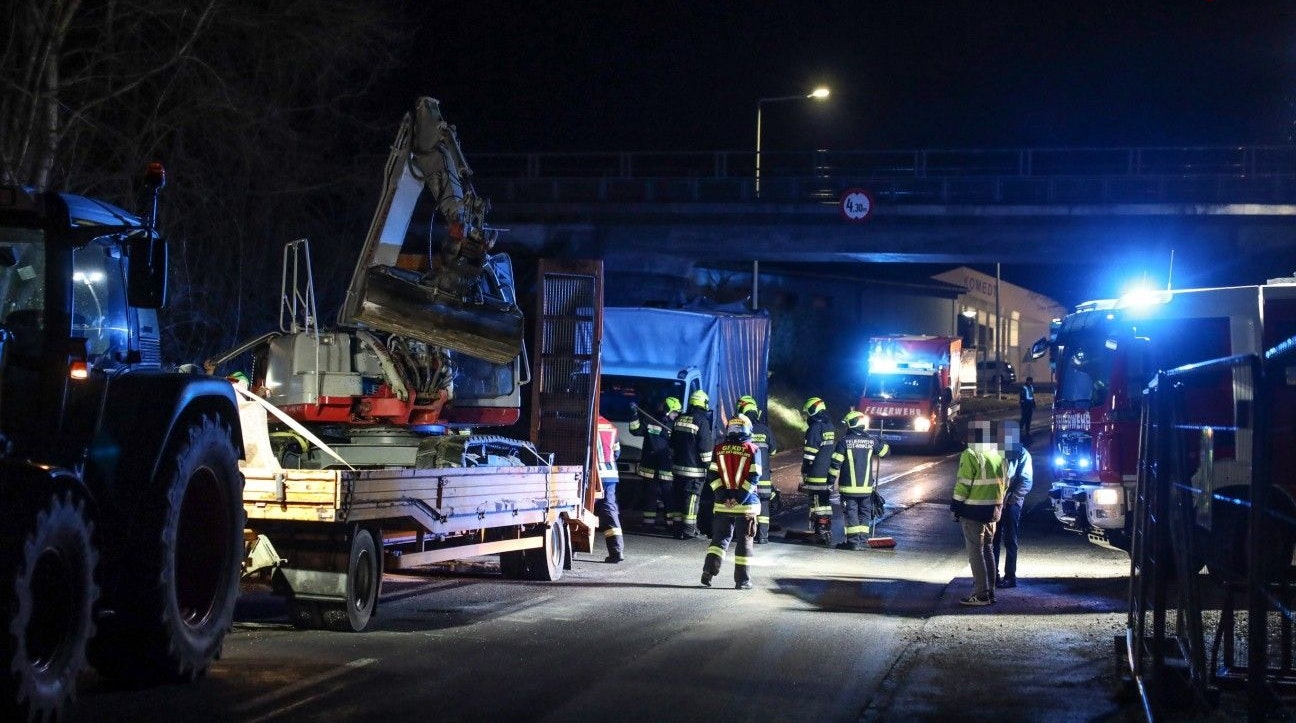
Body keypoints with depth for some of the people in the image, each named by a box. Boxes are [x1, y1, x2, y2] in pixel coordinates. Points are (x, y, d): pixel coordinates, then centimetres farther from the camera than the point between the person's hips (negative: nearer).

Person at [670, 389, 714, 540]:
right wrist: (708, 464, -3)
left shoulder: (679, 419, 10)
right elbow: (705, 446, -12)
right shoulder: (702, 421, -12)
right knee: (691, 497, -4)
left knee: (679, 497, 9)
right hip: (694, 468, -6)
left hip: (678, 466, 6)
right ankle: (689, 530, -4)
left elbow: (672, 444, 18)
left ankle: (678, 528, 11)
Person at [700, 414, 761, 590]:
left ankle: (709, 569, -9)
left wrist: (724, 496, -4)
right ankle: (742, 580, 6)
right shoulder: (752, 450, -4)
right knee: (744, 542, 6)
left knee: (720, 538, 10)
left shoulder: (719, 449, 3)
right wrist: (740, 498, -10)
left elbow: (713, 476, -1)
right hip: (746, 505, -2)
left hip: (723, 504, 2)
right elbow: (753, 477, -10)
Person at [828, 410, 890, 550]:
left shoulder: (844, 441, -9)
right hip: (866, 486, 3)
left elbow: (836, 463, -9)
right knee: (865, 513, 12)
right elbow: (886, 451, 15)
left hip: (849, 486, -3)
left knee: (851, 513, 3)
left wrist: (831, 480, -1)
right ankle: (863, 540, 9)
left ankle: (853, 540, -1)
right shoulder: (871, 440, 1)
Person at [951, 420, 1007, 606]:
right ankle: (990, 591, 19)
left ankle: (982, 594, -6)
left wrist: (956, 506, -7)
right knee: (988, 549, 16)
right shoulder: (997, 456, 10)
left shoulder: (971, 455, -14)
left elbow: (963, 484, -15)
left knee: (975, 551, -3)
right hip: (993, 510, 8)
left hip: (973, 510, -8)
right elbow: (1003, 484, 15)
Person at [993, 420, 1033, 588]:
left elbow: (1026, 481, -10)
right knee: (993, 539, 6)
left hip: (1011, 503, -5)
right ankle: (993, 574, 12)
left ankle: (1010, 576, 4)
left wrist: (1011, 498, -17)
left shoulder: (1021, 454, -4)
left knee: (1009, 541, 0)